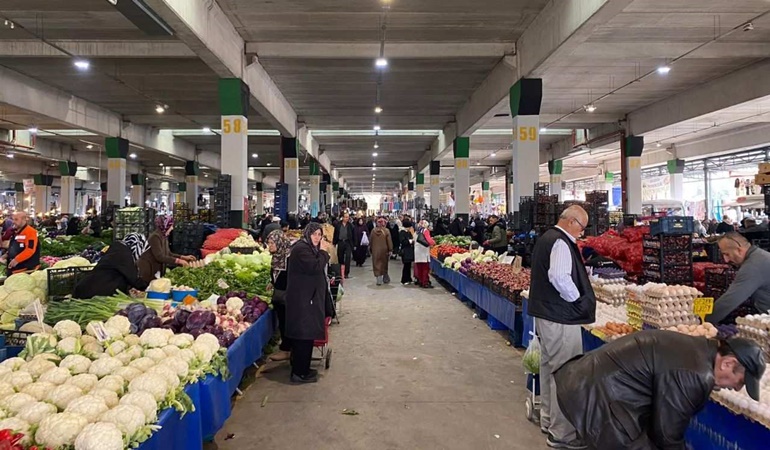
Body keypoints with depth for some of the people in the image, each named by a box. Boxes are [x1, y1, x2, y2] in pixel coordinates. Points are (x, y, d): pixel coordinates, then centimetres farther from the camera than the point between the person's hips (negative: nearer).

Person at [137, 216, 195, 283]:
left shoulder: (164, 237, 7)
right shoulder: (155, 237, -20)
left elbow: (168, 254, 13)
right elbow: (159, 256, -26)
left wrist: (184, 257, 5)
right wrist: (178, 261, -25)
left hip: (155, 271, 9)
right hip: (147, 271, -9)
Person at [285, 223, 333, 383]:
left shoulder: (309, 249, 18)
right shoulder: (301, 249, -15)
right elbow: (315, 267, -25)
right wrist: (324, 255, -12)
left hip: (306, 298, 11)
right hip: (303, 300, -11)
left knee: (302, 336, 16)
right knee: (304, 335, -4)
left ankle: (301, 369, 25)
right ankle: (300, 373, 4)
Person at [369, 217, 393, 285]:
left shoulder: (373, 231, -3)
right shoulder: (386, 231, -9)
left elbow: (370, 241, 5)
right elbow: (389, 241, -9)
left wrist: (370, 249, 15)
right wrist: (390, 250, -2)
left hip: (375, 251, 1)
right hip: (384, 250, 0)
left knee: (376, 265, 4)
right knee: (384, 265, 15)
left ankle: (379, 280, -2)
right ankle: (385, 278, 27)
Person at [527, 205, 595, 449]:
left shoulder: (546, 237, 14)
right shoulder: (561, 243, -17)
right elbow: (559, 277, -29)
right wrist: (579, 300, -14)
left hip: (544, 312, 11)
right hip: (561, 318, -11)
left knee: (548, 366, 20)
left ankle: (548, 420, 34)